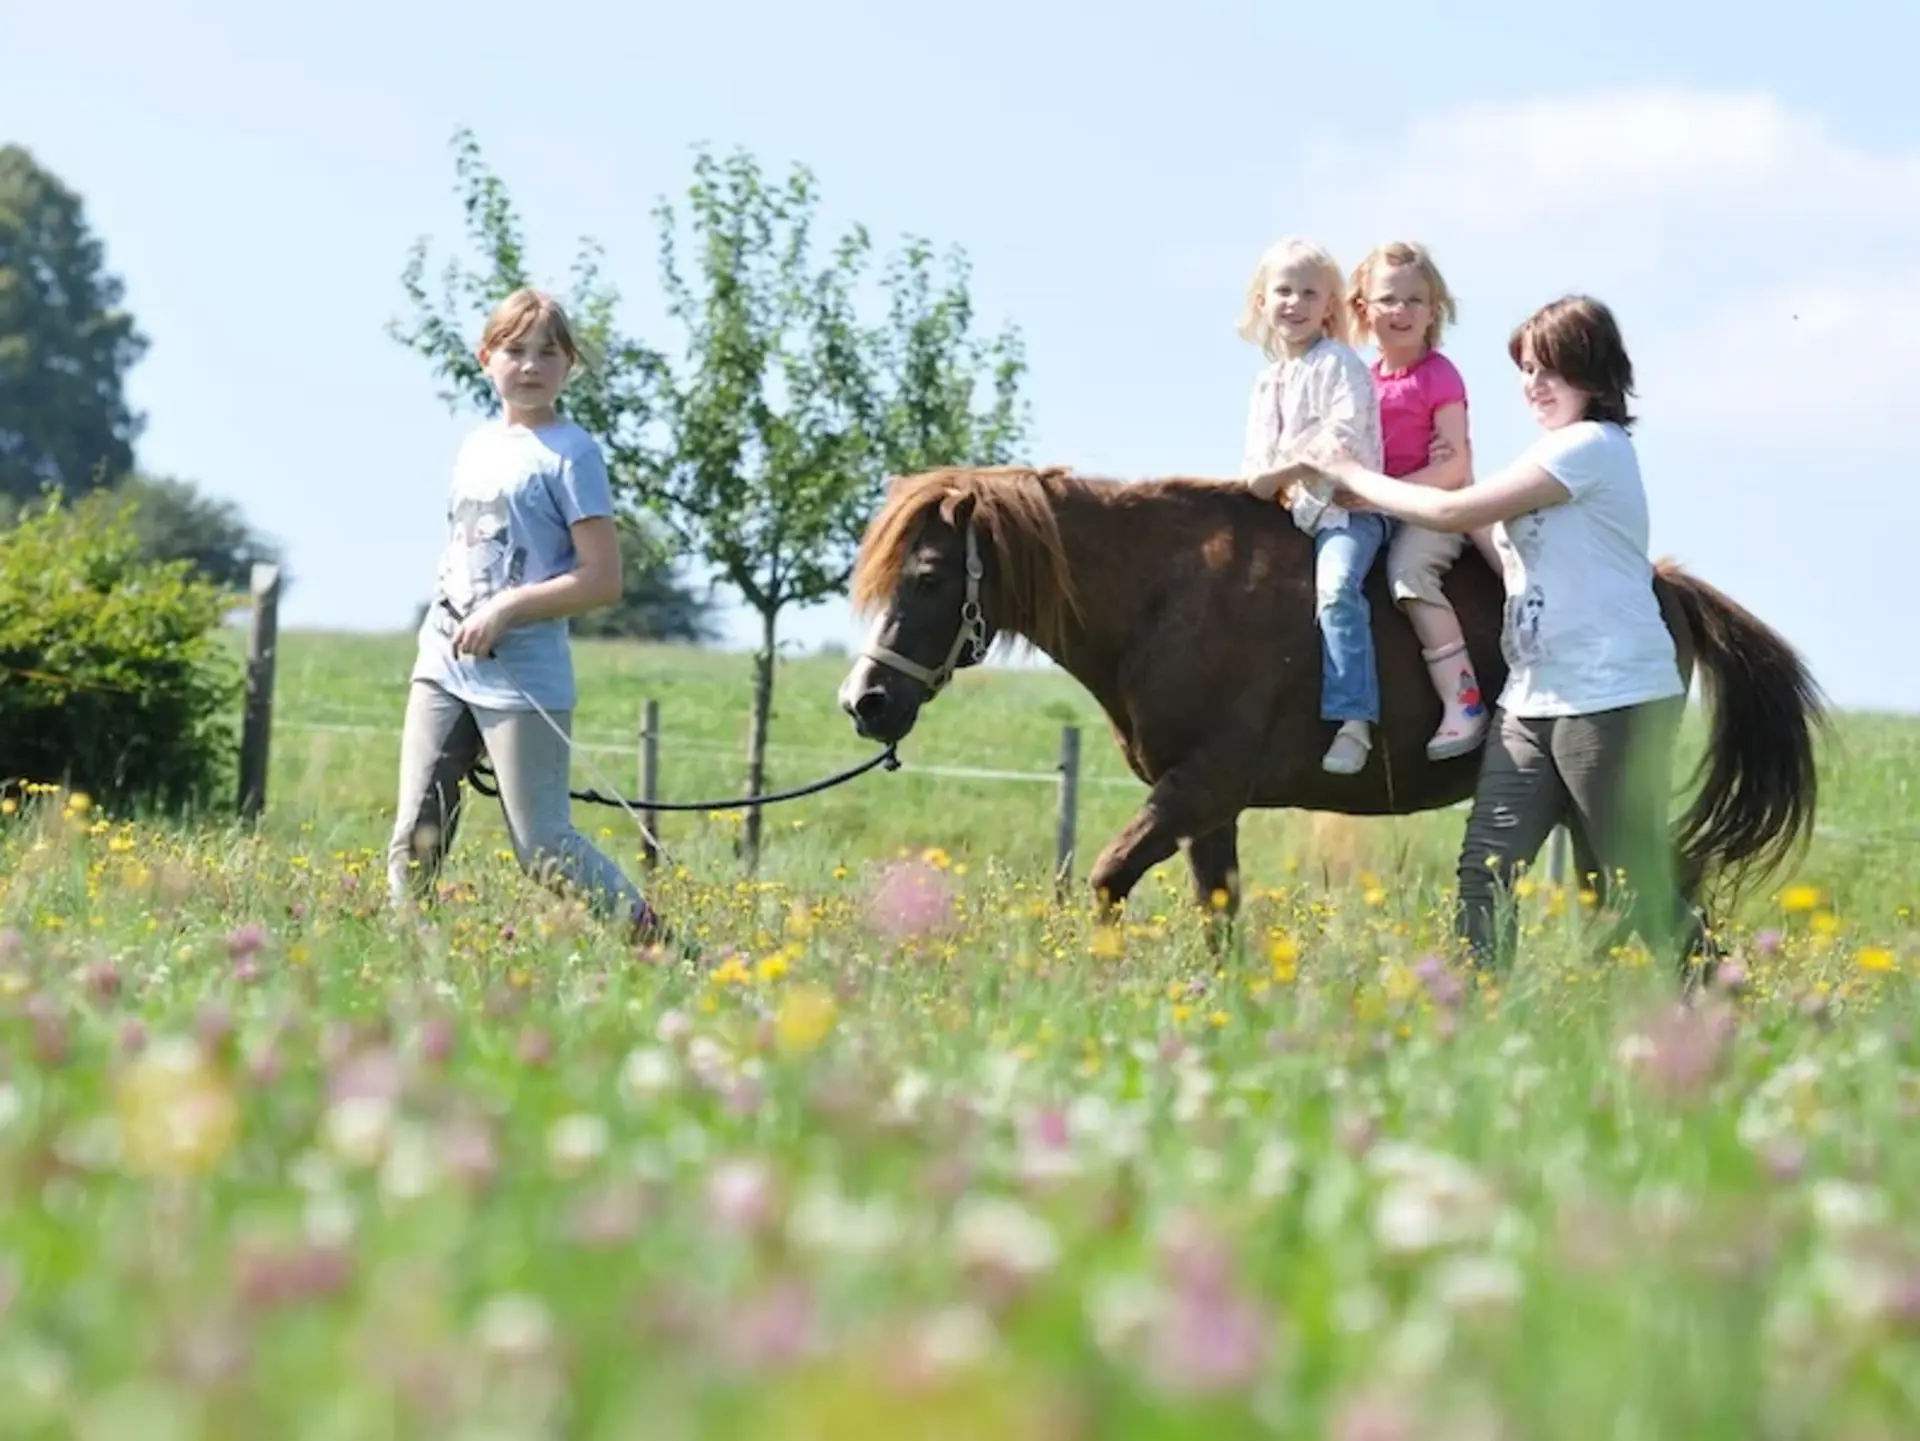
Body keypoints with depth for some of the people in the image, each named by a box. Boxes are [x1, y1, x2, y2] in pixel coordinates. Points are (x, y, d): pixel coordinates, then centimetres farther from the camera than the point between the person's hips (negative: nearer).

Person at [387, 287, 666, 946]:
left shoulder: (571, 454, -8)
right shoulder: (476, 444, 13)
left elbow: (603, 580, -13)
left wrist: (505, 610, -19)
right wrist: (439, 622, 8)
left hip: (523, 679, -7)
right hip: (444, 667, 7)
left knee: (543, 851, -4)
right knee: (414, 839, 4)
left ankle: (648, 936, 11)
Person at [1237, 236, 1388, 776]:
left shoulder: (1340, 365, -5)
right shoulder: (1267, 381, 18)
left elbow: (1343, 433, -18)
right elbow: (1258, 453, 17)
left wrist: (1282, 473, -22)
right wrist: (1255, 480, -6)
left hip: (1347, 506, -9)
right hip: (1289, 511, 9)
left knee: (1336, 588, -31)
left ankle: (1352, 720, -38)